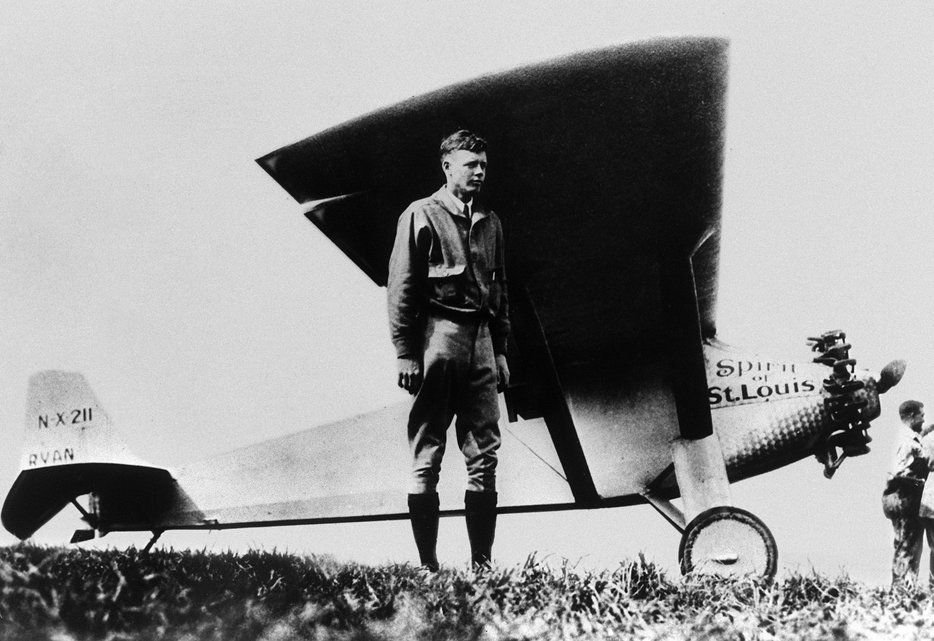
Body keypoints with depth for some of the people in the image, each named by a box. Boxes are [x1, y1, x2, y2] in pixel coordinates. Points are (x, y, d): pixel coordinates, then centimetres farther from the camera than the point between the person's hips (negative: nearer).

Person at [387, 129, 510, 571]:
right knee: (427, 455, -2)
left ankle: (482, 562, 7)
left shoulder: (489, 222, 18)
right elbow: (401, 288, -5)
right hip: (437, 335, -6)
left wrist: (500, 350, 16)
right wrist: (405, 352, -11)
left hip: (480, 339, 6)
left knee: (484, 455, 2)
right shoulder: (421, 215, 0)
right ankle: (427, 564, 3)